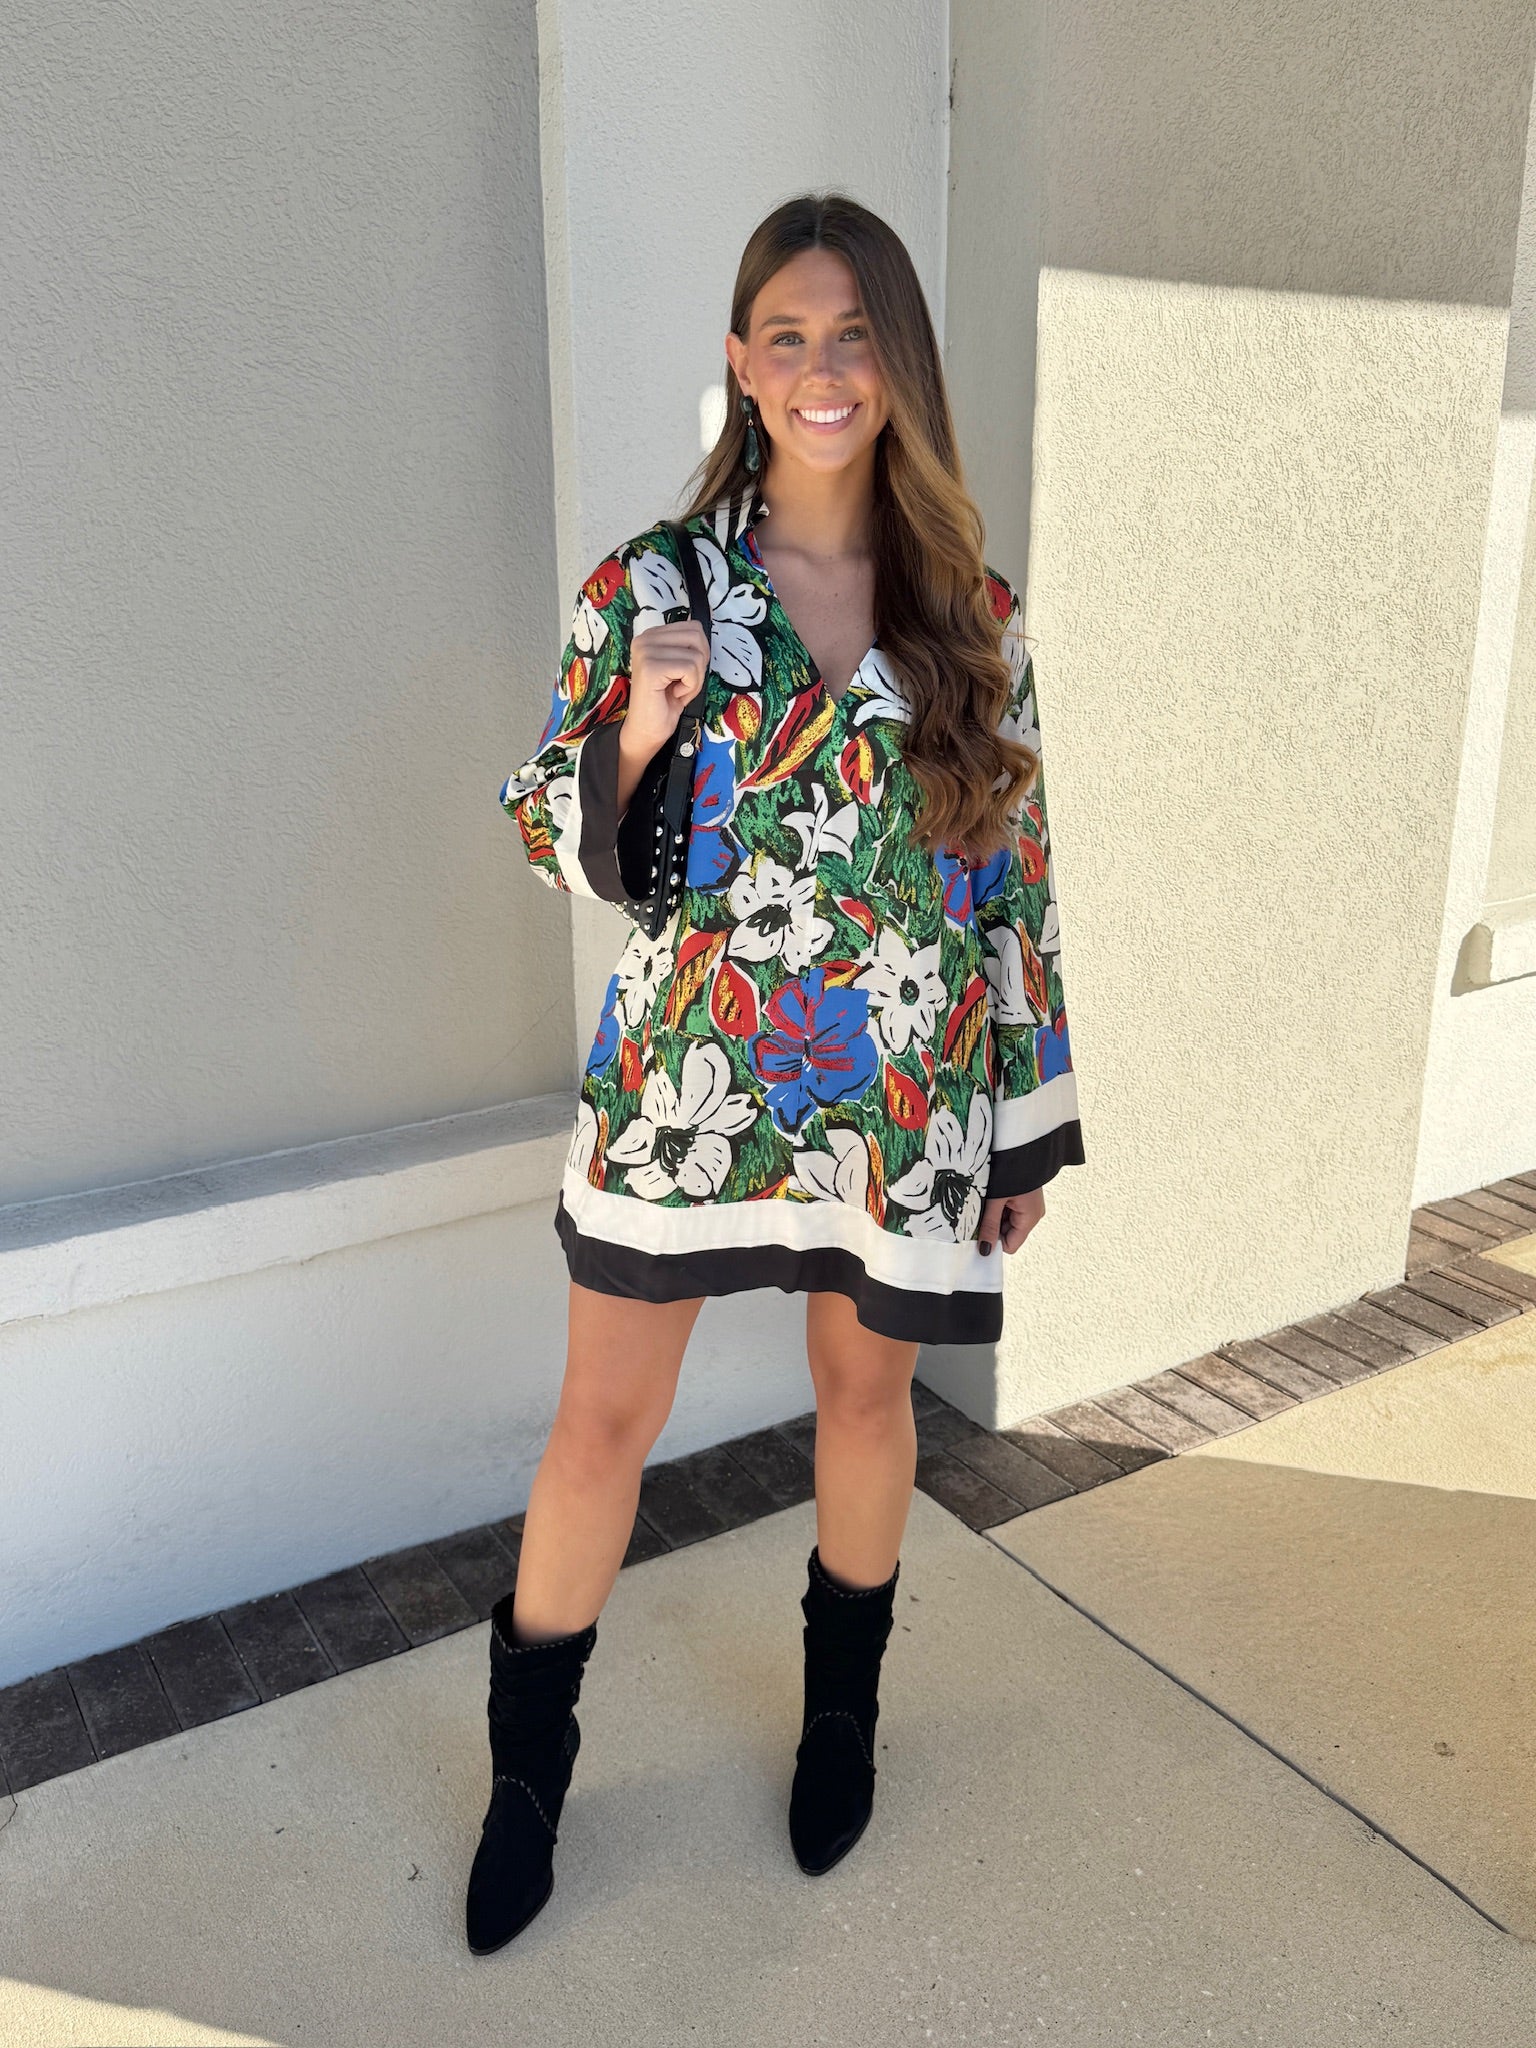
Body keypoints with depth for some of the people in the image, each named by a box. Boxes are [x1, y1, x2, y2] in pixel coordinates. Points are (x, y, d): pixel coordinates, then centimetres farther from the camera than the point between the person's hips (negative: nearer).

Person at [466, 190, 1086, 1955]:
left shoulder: (970, 608, 0)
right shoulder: (649, 585, -4)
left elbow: (1014, 872, 4)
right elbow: (558, 845, 0)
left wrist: (1031, 1124, 5)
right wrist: (636, 729, -22)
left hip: (903, 1094, 2)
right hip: (684, 1081, -1)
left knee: (866, 1396, 17)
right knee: (605, 1420, 8)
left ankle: (841, 1708, 45)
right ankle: (528, 1768, 32)